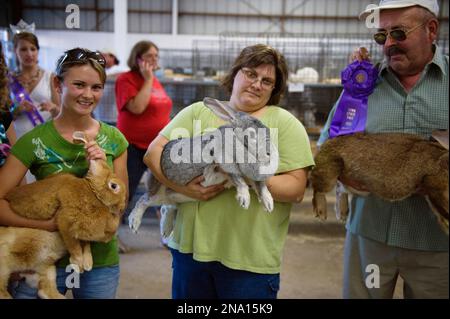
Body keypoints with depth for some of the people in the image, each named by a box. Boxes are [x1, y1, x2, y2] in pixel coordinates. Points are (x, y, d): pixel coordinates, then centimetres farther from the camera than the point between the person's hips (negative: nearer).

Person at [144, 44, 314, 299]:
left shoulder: (285, 123, 1)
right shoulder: (199, 112, 7)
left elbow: (296, 189, -6)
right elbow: (153, 153, 1)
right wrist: (183, 186, -15)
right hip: (190, 244, 3)